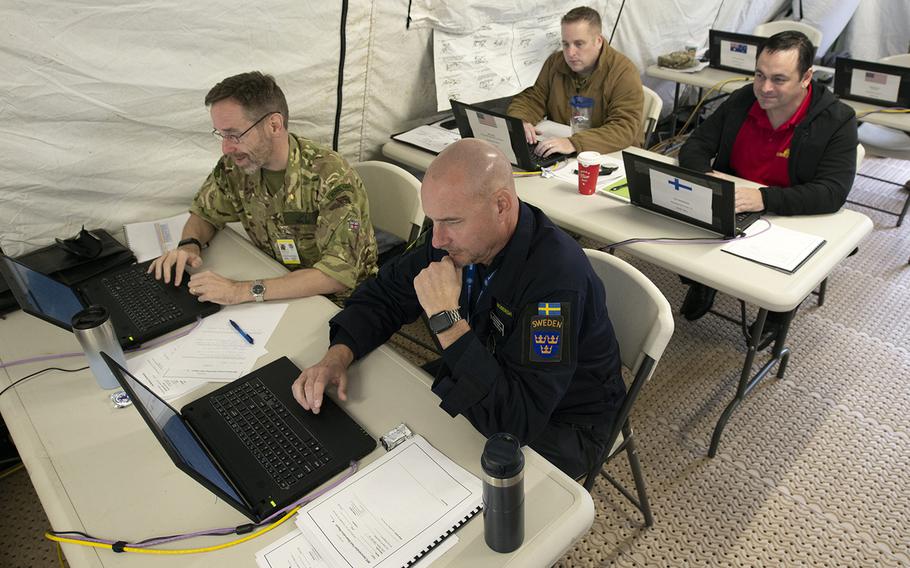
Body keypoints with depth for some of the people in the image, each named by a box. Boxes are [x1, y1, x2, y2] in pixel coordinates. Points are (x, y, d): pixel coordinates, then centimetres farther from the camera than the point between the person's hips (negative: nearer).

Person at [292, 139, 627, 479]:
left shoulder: (558, 276, -35)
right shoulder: (456, 237, -12)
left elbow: (519, 420, -38)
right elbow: (384, 295, 1)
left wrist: (446, 319, -38)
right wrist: (338, 356, -17)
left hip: (557, 425, -5)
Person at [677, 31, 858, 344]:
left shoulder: (837, 120, -14)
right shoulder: (742, 100, -2)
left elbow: (832, 193, -24)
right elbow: (695, 145, 1)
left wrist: (763, 198, -40)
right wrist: (705, 175, -23)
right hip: (726, 209, 3)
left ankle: (776, 311, 7)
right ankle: (702, 280, 12)